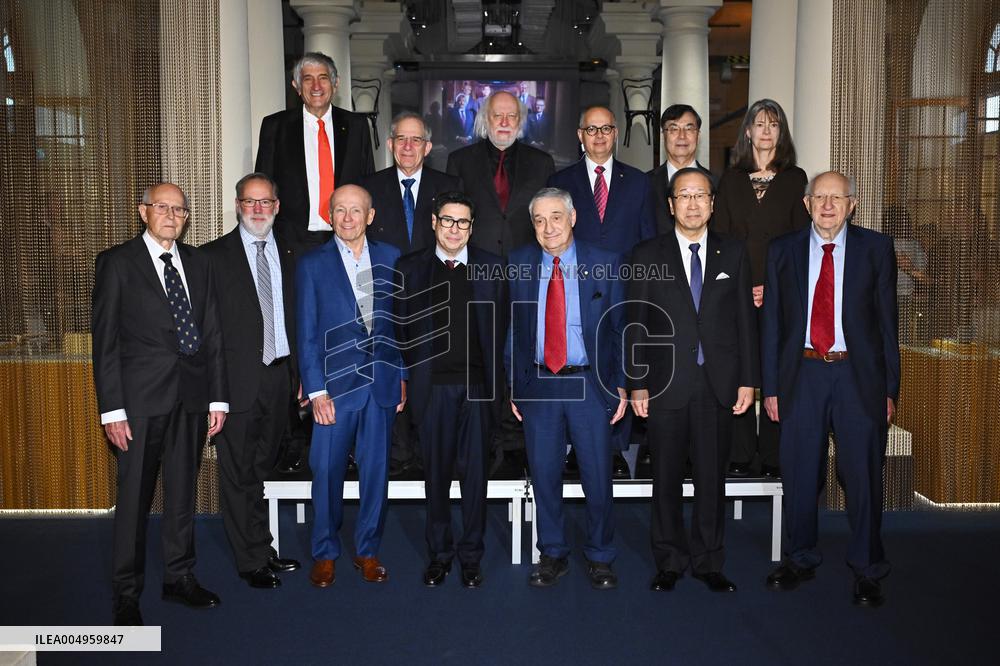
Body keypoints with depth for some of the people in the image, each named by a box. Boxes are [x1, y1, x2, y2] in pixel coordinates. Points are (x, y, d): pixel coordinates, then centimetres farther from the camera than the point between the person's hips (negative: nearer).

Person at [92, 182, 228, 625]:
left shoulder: (198, 263, 11)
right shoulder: (116, 263, -1)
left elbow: (212, 333, 10)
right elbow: (104, 340, -5)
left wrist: (218, 397, 5)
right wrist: (112, 409, -11)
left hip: (191, 397, 4)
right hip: (141, 398, -4)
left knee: (183, 490, 13)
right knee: (134, 496, 3)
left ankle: (179, 577, 28)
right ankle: (126, 592, 19)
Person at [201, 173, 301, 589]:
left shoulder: (286, 259, 12)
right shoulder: (214, 255, -2)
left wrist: (298, 374, 7)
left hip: (278, 378, 4)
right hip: (238, 380, -4)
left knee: (261, 469, 15)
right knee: (240, 474, 4)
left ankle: (262, 549, 28)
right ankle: (252, 560, 16)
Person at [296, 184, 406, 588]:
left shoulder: (390, 259, 7)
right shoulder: (312, 265, 1)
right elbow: (307, 335, -2)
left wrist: (403, 376, 5)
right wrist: (316, 391, -7)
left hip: (382, 384, 2)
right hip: (336, 385, -2)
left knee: (376, 470, 9)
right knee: (327, 472, 4)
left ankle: (368, 550, 24)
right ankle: (325, 554, 22)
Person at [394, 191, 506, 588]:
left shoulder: (491, 268, 6)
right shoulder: (410, 268, 7)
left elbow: (500, 327, 5)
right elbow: (403, 328, 7)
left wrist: (494, 380, 0)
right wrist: (411, 378, 1)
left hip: (478, 385, 0)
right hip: (433, 387, 0)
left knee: (475, 473, 6)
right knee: (436, 473, 8)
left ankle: (471, 555, 20)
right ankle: (439, 554, 22)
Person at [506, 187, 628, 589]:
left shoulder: (605, 265, -1)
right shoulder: (518, 265, 4)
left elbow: (620, 329, 2)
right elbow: (512, 328, 7)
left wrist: (621, 386, -2)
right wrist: (513, 384, 3)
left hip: (591, 383, -1)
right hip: (538, 385, 2)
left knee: (598, 477, 6)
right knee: (544, 476, 10)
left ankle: (600, 558, 26)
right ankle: (552, 555, 28)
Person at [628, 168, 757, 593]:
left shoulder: (733, 253, 8)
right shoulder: (648, 256, 3)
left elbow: (746, 319, 7)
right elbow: (638, 325, 1)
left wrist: (747, 379, 1)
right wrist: (637, 383, -4)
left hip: (719, 385, 1)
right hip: (666, 384, -1)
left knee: (712, 478, 8)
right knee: (667, 479, 8)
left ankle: (708, 562, 23)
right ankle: (670, 562, 22)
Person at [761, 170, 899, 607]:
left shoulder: (876, 248, 3)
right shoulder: (783, 251, 6)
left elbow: (887, 320, 3)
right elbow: (772, 322, 6)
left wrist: (890, 388, -1)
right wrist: (770, 386, 2)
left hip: (859, 374, -1)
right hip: (803, 373, 1)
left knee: (863, 476, 4)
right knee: (799, 476, 8)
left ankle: (866, 571, 22)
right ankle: (800, 560, 27)